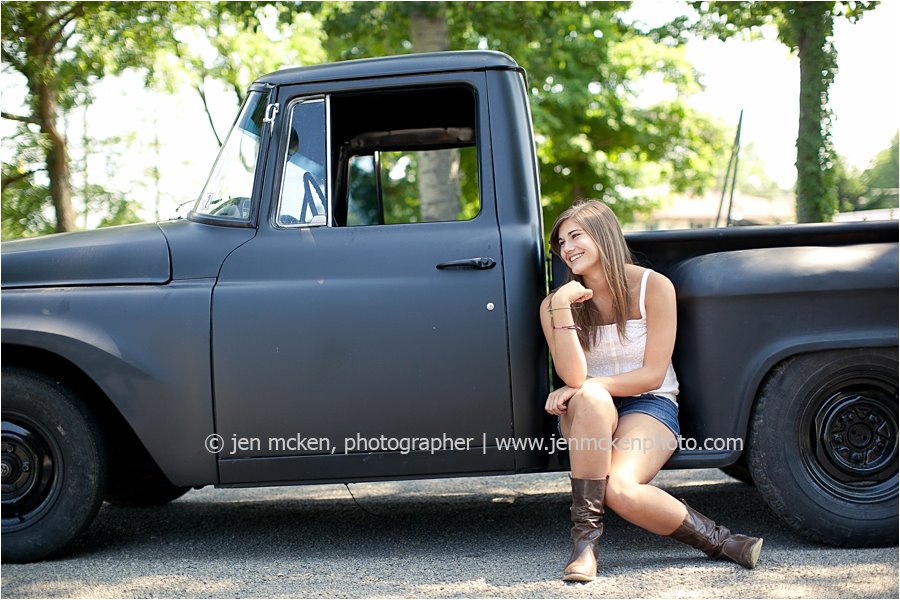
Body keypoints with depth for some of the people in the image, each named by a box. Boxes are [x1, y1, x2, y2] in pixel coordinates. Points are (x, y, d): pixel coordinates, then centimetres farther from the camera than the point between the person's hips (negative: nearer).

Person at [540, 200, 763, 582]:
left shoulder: (653, 287, -6)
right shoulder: (556, 303, -2)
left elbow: (653, 375, -9)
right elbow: (572, 377, -15)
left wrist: (585, 385, -17)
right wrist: (561, 308, -23)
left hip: (649, 406, -2)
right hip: (588, 415, 2)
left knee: (620, 488, -32)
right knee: (589, 400, -37)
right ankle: (585, 534, -30)